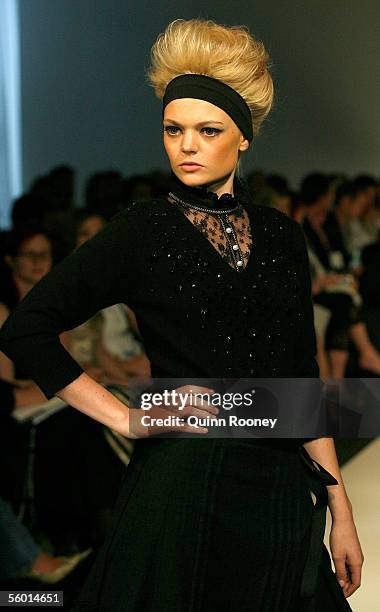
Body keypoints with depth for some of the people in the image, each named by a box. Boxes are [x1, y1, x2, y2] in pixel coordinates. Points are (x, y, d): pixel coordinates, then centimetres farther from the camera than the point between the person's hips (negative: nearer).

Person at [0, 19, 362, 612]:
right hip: (184, 480, -4)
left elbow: (301, 380, 12)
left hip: (280, 489, 4)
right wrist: (129, 420, -7)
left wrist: (340, 508, 7)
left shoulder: (280, 234, 10)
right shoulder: (145, 229, -2)